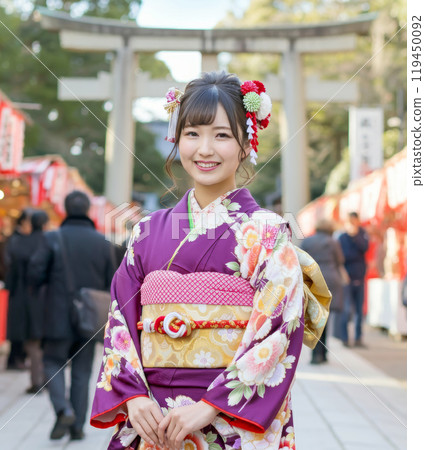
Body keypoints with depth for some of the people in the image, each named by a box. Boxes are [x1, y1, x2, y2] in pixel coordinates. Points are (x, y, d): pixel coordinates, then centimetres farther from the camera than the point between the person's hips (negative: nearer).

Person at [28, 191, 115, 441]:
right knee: (82, 373, 10)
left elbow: (36, 274, -11)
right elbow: (110, 283, 1)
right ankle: (78, 426, 12)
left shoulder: (53, 239, -8)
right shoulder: (102, 242, -2)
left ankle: (64, 410, -8)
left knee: (54, 364, 13)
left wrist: (53, 280, 9)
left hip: (59, 317, -2)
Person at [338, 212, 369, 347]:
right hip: (347, 279, -3)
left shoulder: (362, 234, 5)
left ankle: (358, 339, 14)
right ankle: (344, 339, 0)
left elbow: (364, 247, -15)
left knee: (359, 311, 7)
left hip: (359, 279, 3)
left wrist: (354, 234, -23)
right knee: (347, 309, -9)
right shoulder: (342, 237, -2)